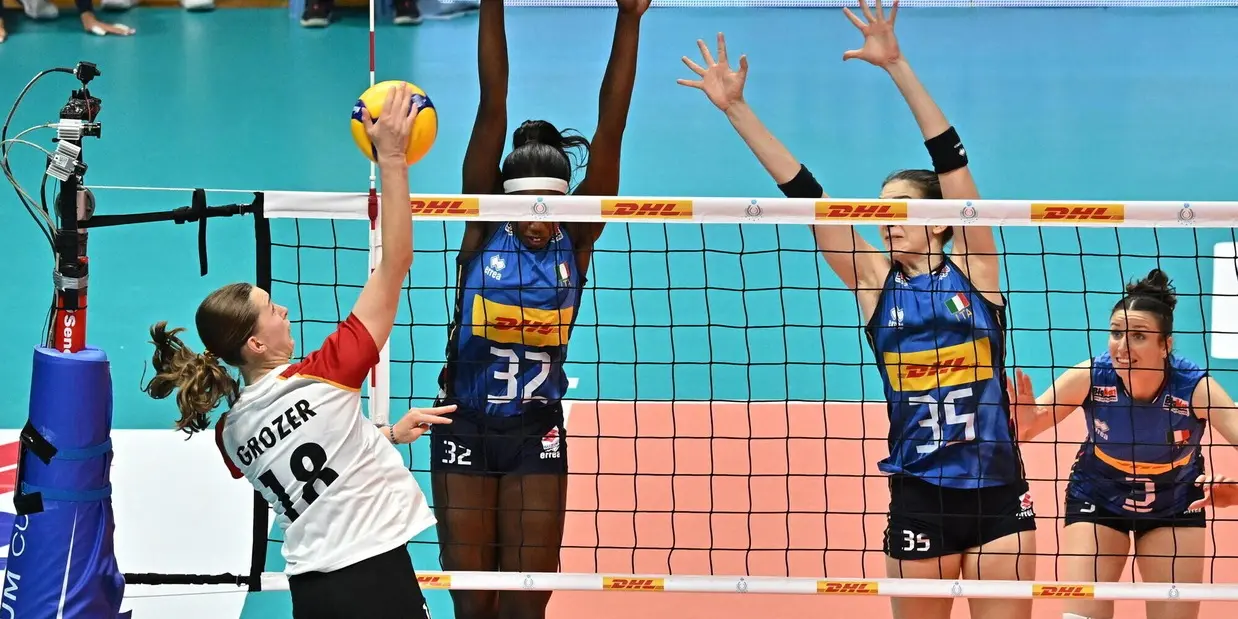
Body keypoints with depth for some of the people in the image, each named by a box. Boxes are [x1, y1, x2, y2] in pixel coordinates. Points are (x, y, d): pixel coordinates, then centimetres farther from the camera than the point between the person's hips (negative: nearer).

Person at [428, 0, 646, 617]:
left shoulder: (574, 242, -4)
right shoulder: (482, 231, -6)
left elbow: (610, 128, -12)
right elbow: (493, 108, -13)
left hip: (536, 433, 1)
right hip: (465, 427, 0)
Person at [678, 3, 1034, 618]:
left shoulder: (973, 268, 1)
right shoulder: (874, 282, 5)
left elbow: (951, 158, -7)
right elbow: (804, 193, 1)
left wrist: (897, 67, -13)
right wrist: (737, 109, -3)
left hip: (998, 490, -2)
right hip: (919, 495, 2)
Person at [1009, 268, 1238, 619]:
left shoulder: (1196, 388, -29)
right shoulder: (1090, 377, -26)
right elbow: (1020, 430, -21)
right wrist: (1025, 421, -46)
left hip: (1175, 506, 0)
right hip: (1097, 499, 0)